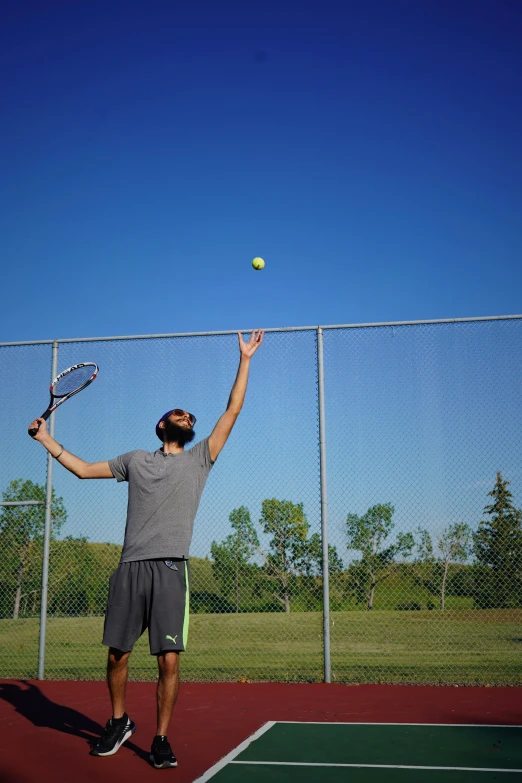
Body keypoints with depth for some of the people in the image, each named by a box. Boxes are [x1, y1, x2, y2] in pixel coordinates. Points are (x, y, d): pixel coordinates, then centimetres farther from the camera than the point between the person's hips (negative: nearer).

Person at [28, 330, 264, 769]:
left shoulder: (200, 459, 14)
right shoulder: (137, 460, 18)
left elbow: (233, 410, 12)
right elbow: (84, 469, 26)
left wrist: (245, 360, 11)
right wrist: (46, 438, 24)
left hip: (172, 569, -1)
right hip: (131, 567, 1)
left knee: (169, 661, -5)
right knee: (117, 655, 7)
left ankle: (161, 738, 12)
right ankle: (119, 723, 31)